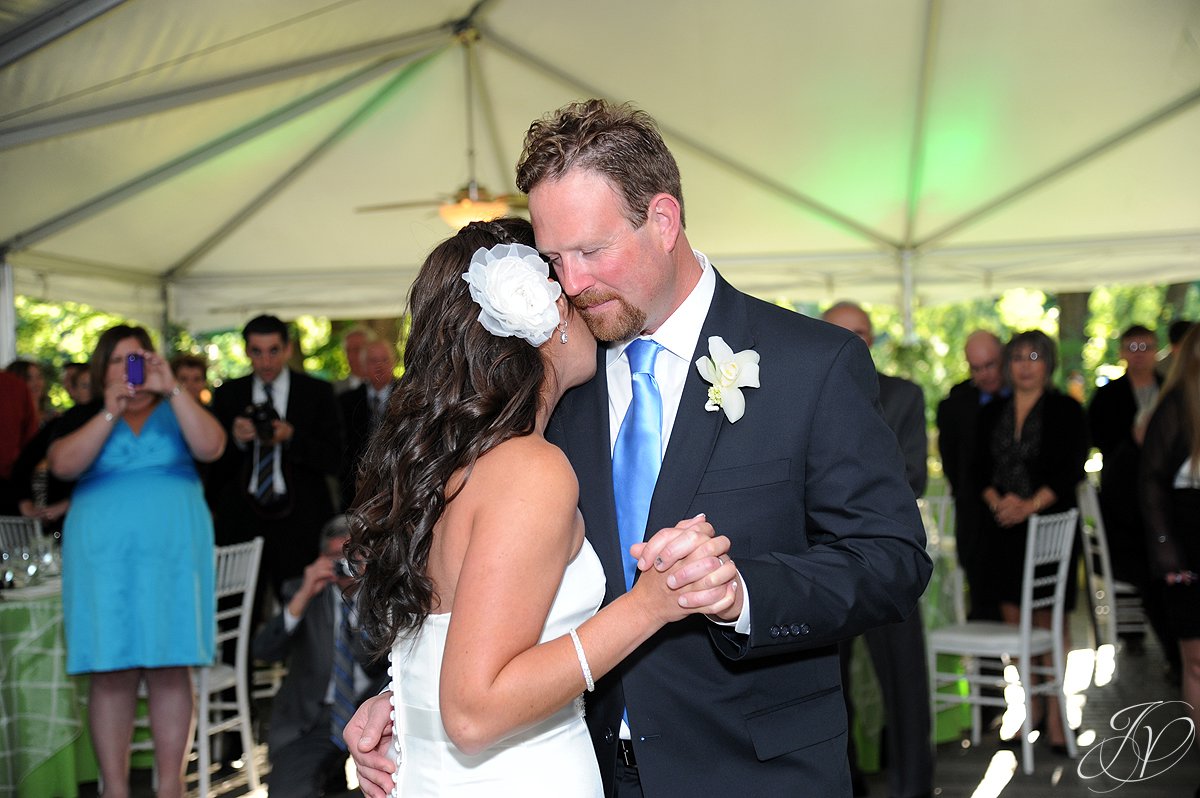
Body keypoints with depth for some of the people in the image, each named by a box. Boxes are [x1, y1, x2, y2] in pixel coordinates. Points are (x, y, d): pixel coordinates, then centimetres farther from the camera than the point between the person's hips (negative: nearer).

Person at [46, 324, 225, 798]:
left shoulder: (178, 411, 10)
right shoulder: (82, 418, 10)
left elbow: (211, 448, -9)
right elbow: (63, 465, -8)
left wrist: (172, 389, -15)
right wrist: (111, 411, -13)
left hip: (172, 553, 0)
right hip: (104, 557, 0)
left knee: (170, 669, -1)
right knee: (110, 674, -2)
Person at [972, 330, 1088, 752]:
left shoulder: (1066, 411, 1)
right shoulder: (992, 413, 12)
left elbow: (1071, 469, -7)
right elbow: (980, 467, 8)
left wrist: (1031, 504, -18)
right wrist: (997, 500, -11)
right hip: (1002, 528, 4)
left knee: (1048, 619, -2)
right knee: (1013, 620, 4)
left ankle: (1054, 712, 4)